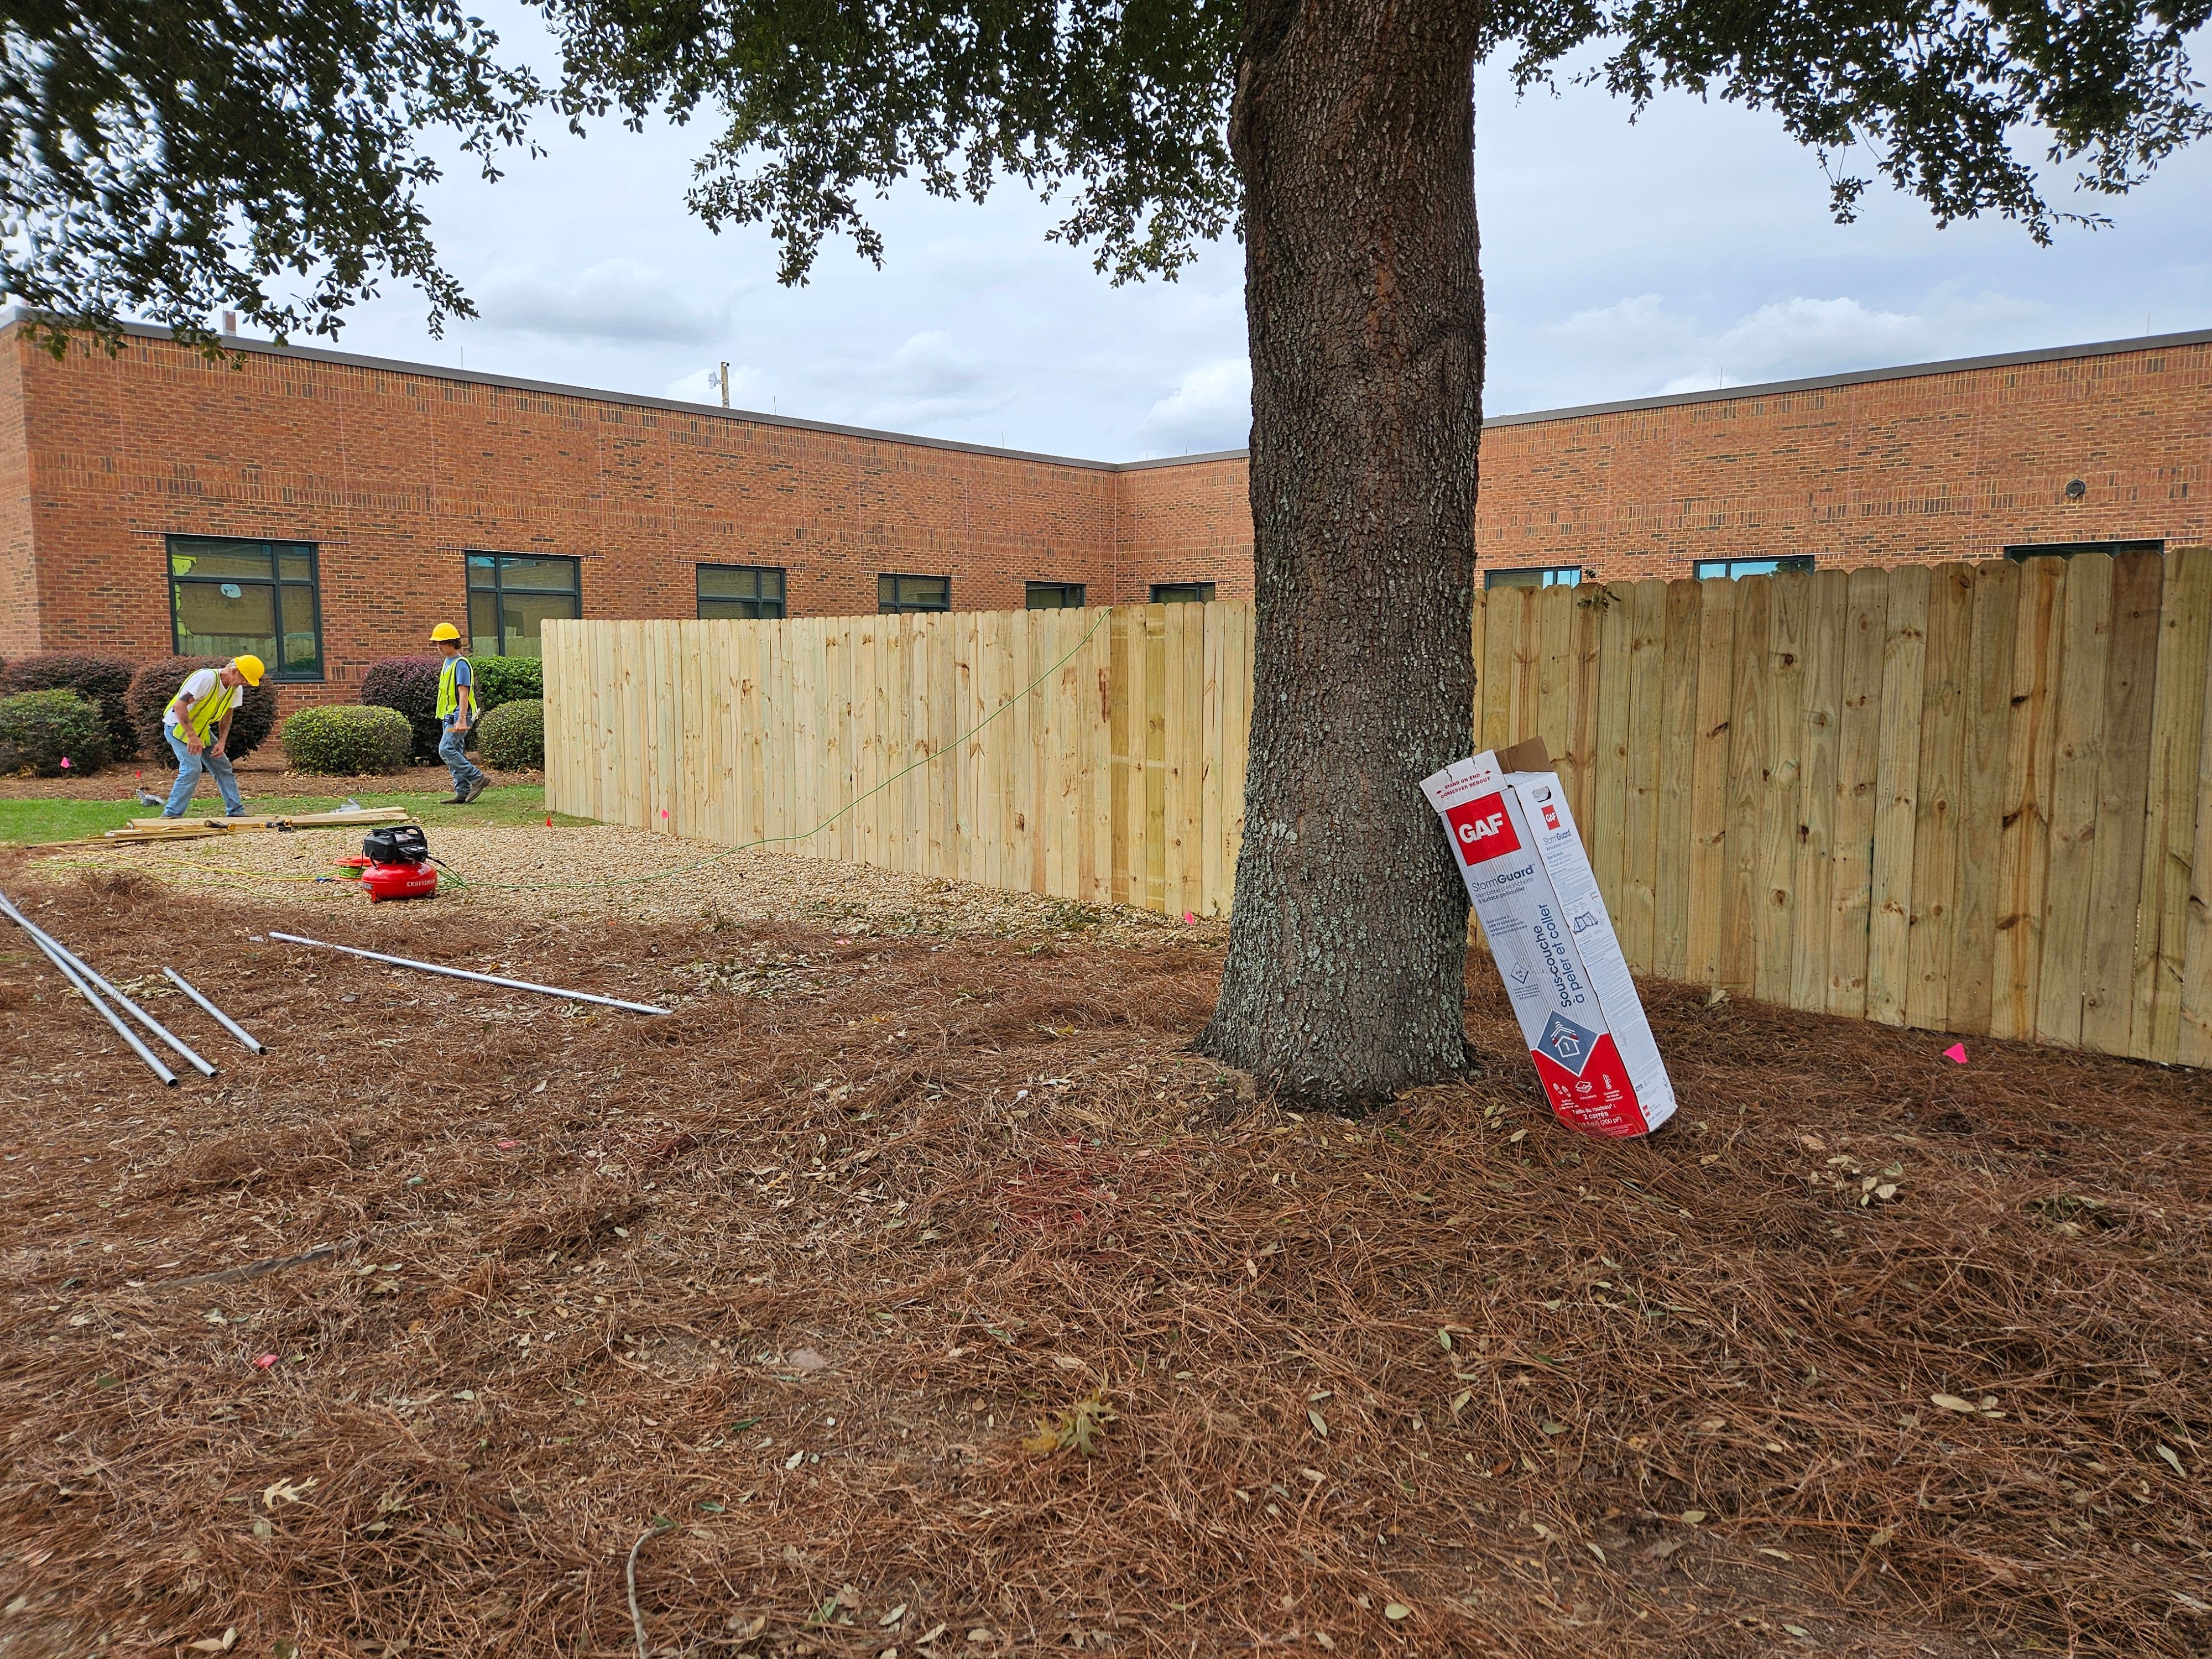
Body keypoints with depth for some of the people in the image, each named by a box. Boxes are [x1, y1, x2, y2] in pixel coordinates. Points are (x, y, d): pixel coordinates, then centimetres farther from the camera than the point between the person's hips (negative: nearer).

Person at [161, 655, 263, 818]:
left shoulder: (235, 689, -2)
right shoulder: (207, 678, -28)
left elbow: (227, 717, 9)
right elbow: (179, 706, -32)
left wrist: (222, 742, -5)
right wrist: (192, 737, -36)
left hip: (201, 729, 8)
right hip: (178, 726, -8)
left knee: (223, 767, 5)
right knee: (193, 768, -21)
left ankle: (237, 812, 11)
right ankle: (170, 815, -13)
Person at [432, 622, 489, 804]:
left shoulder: (461, 664, -13)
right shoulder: (448, 662, 16)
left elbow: (463, 693, -20)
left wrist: (462, 720, -26)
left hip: (459, 717, -10)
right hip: (449, 717, 10)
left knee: (446, 750, -16)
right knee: (455, 752, 7)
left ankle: (477, 778, -10)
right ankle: (462, 793, 9)